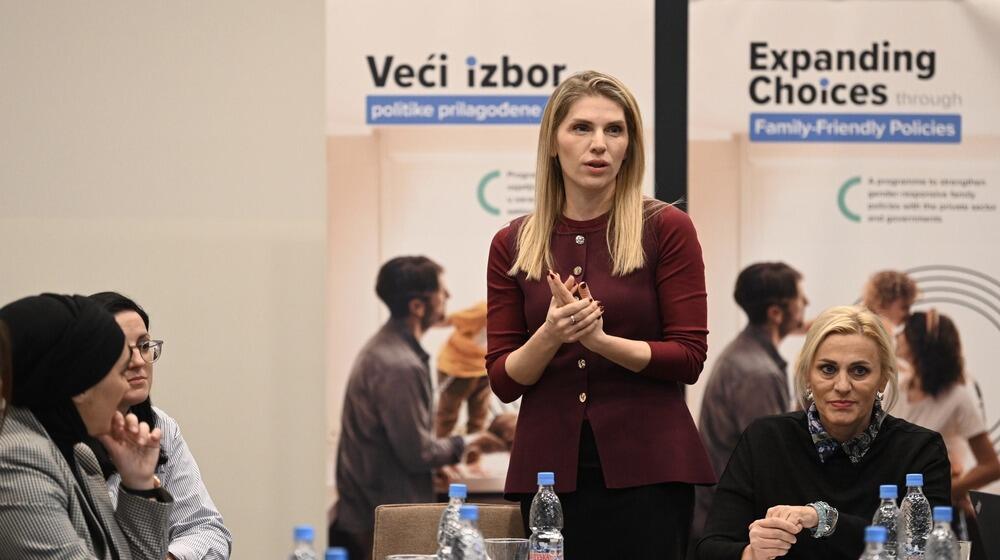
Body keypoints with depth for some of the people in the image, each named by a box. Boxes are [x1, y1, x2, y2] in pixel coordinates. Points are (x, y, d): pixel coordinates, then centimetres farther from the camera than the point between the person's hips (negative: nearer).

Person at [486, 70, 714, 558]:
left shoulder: (666, 229, 0)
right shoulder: (512, 244, 6)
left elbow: (689, 358, -4)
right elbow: (503, 381, 4)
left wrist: (599, 340, -18)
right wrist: (551, 335, -15)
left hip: (646, 466, -2)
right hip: (551, 464, 2)